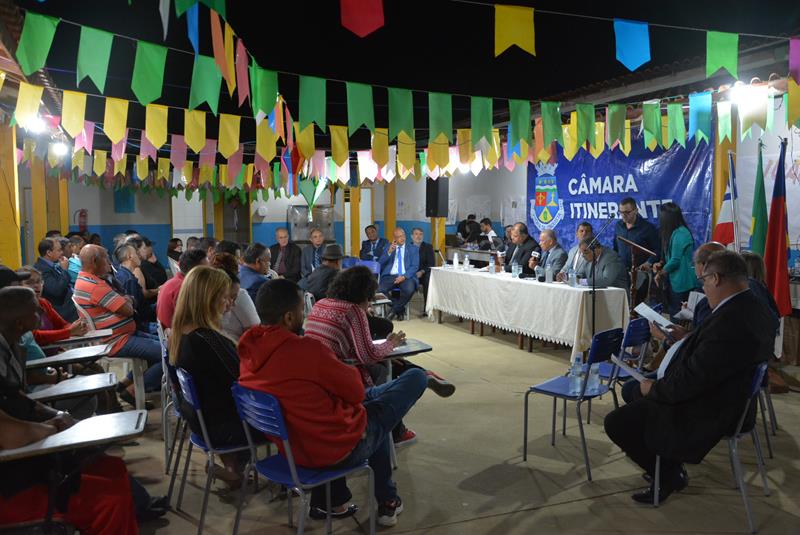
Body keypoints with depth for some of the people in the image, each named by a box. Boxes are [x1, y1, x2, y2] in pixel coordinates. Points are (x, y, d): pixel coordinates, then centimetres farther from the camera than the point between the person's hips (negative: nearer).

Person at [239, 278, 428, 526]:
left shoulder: (248, 350, -4)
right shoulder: (306, 349, -28)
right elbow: (355, 392, -14)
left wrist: (343, 373, 9)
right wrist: (352, 372, 5)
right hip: (337, 451, -8)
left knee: (373, 396, 29)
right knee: (416, 378, 5)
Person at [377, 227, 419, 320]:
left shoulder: (413, 248, 11)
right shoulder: (388, 248, 17)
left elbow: (415, 266, 1)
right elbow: (380, 263, 6)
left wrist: (404, 276, -16)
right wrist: (389, 252, -9)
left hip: (406, 277, -1)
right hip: (390, 276, 2)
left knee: (409, 290, -36)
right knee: (379, 290, -29)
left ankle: (394, 310, -8)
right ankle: (400, 309, -5)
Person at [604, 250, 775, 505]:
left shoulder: (728, 323, -33)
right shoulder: (753, 307, -2)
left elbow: (689, 382, -27)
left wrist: (653, 388, -11)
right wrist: (687, 338, 12)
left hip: (708, 414, -10)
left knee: (616, 423, -7)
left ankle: (669, 475, 16)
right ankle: (670, 464, 29)